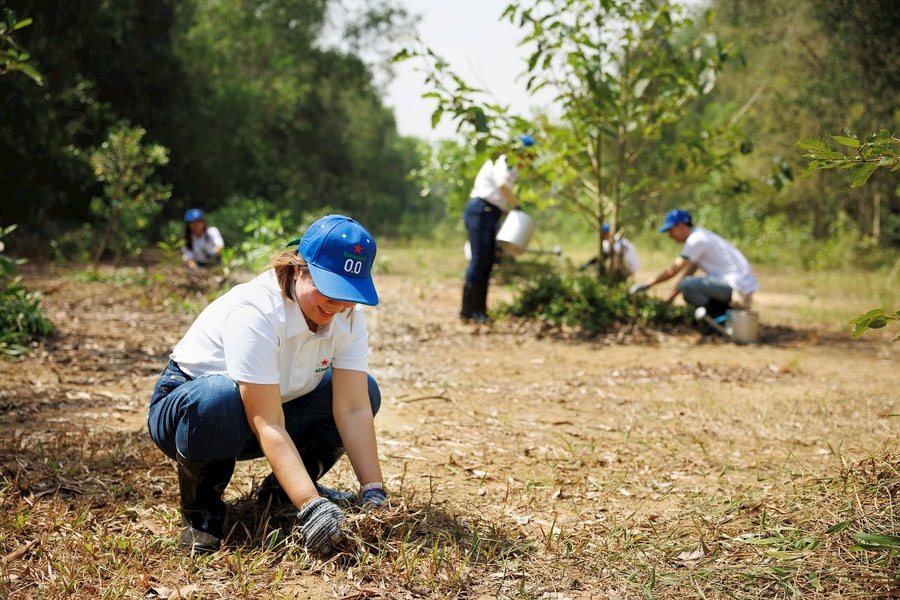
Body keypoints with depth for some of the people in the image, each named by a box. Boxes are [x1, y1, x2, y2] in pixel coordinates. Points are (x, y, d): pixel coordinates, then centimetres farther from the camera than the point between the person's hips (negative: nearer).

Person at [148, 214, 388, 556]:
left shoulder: (347, 314, -13)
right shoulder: (255, 311, -33)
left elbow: (353, 408, -18)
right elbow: (268, 425, -37)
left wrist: (373, 492, -29)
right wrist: (310, 506, -45)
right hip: (184, 408, -6)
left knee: (365, 391, -9)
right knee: (221, 399, -41)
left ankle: (284, 488, 6)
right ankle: (200, 510, -13)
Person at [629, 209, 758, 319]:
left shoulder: (696, 240, -12)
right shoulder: (701, 236, 18)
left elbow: (673, 271, -10)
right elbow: (689, 272, 19)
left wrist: (647, 284, 1)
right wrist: (669, 299, 17)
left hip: (737, 284, -10)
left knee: (687, 286, -20)